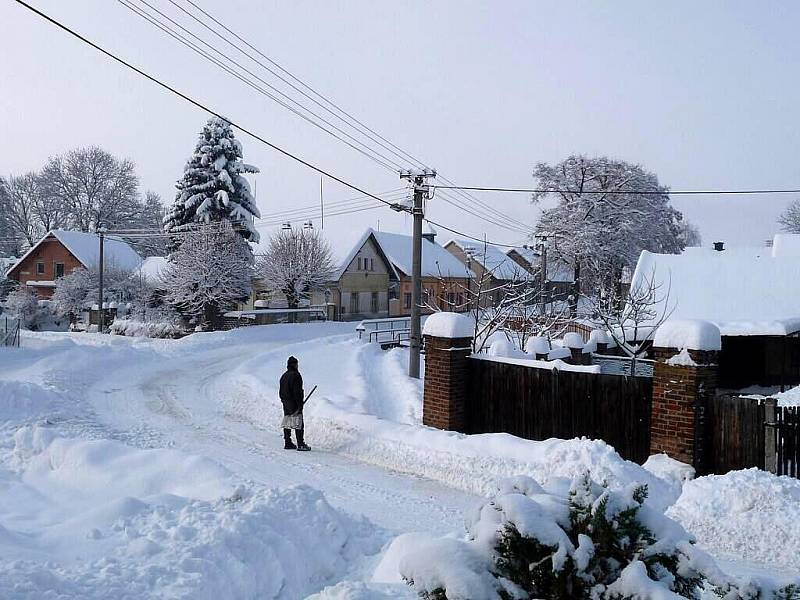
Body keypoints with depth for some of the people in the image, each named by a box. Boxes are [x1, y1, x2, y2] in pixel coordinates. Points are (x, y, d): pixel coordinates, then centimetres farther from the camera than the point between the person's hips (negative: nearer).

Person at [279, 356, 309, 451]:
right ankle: (300, 444, -8)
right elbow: (297, 391, -18)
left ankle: (287, 443, 14)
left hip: (286, 404, 9)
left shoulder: (284, 376, 13)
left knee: (287, 424, 11)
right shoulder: (295, 375, -14)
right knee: (298, 424, -6)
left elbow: (281, 392, 17)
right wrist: (300, 404, -16)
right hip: (294, 403, -9)